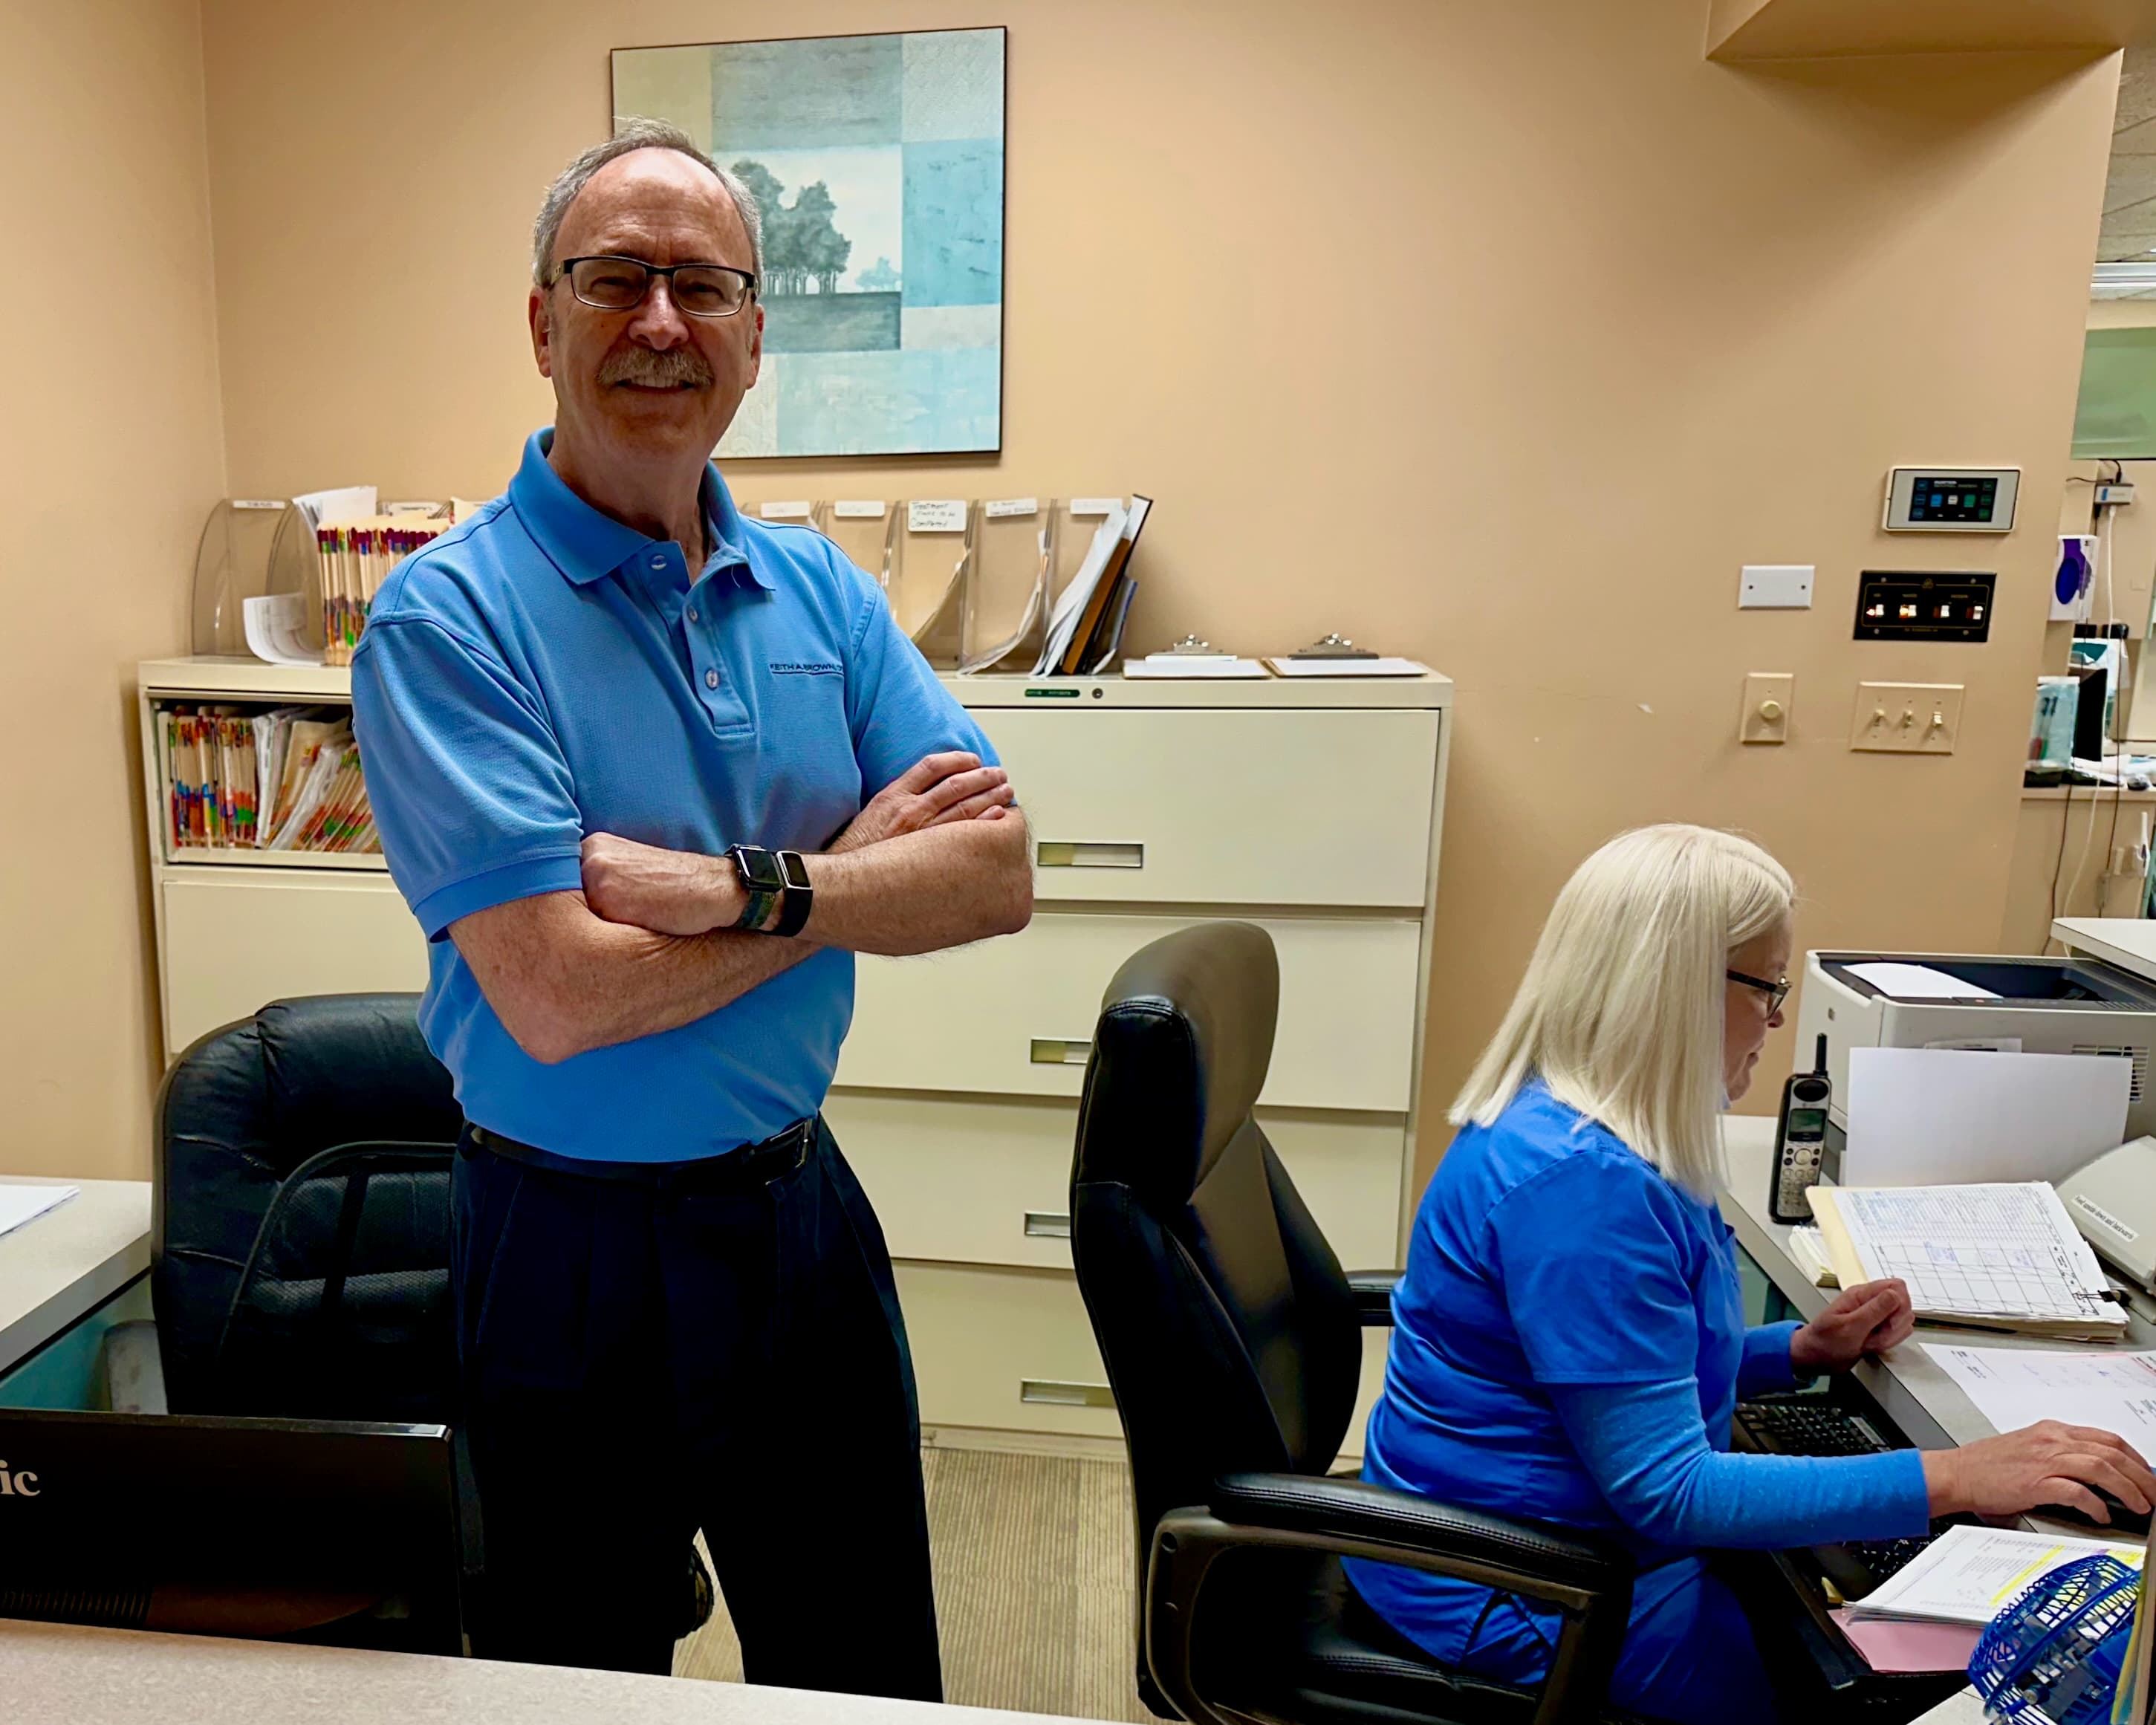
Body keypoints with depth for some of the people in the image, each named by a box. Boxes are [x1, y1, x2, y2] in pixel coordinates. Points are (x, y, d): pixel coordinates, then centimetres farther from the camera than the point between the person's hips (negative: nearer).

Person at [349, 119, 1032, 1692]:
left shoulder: (816, 588, 1)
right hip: (576, 1248, -4)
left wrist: (740, 883, -22)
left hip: (801, 1207, 5)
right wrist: (860, 868, -15)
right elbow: (559, 999, -24)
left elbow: (1000, 874, -8)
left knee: (869, 1675, 23)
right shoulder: (447, 618, -14)